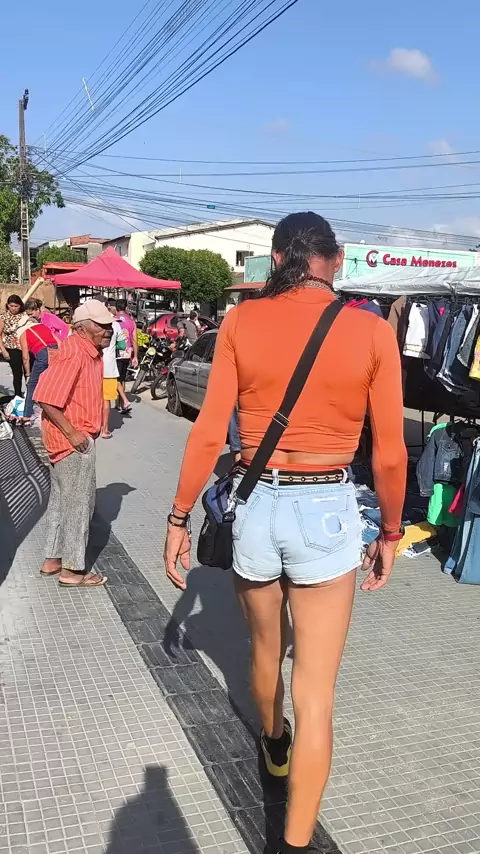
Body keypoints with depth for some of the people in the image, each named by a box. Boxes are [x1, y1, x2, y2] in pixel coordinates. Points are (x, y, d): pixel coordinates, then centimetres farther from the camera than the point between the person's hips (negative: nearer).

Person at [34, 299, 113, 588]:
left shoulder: (92, 352, 8)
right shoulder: (74, 354, -22)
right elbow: (45, 398, -27)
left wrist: (77, 432, 14)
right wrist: (72, 433, -23)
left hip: (77, 436, 10)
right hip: (74, 439, -10)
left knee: (62, 500, 18)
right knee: (78, 503, 0)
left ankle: (53, 559, 31)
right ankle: (73, 569, 12)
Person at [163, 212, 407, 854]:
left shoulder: (241, 321, -4)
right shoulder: (372, 331, -6)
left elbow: (208, 432, -6)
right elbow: (389, 453, -5)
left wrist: (180, 517, 4)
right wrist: (391, 532, 10)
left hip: (254, 505, 3)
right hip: (327, 513, -2)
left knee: (265, 648, 29)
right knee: (315, 691, 9)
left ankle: (273, 744, 57)